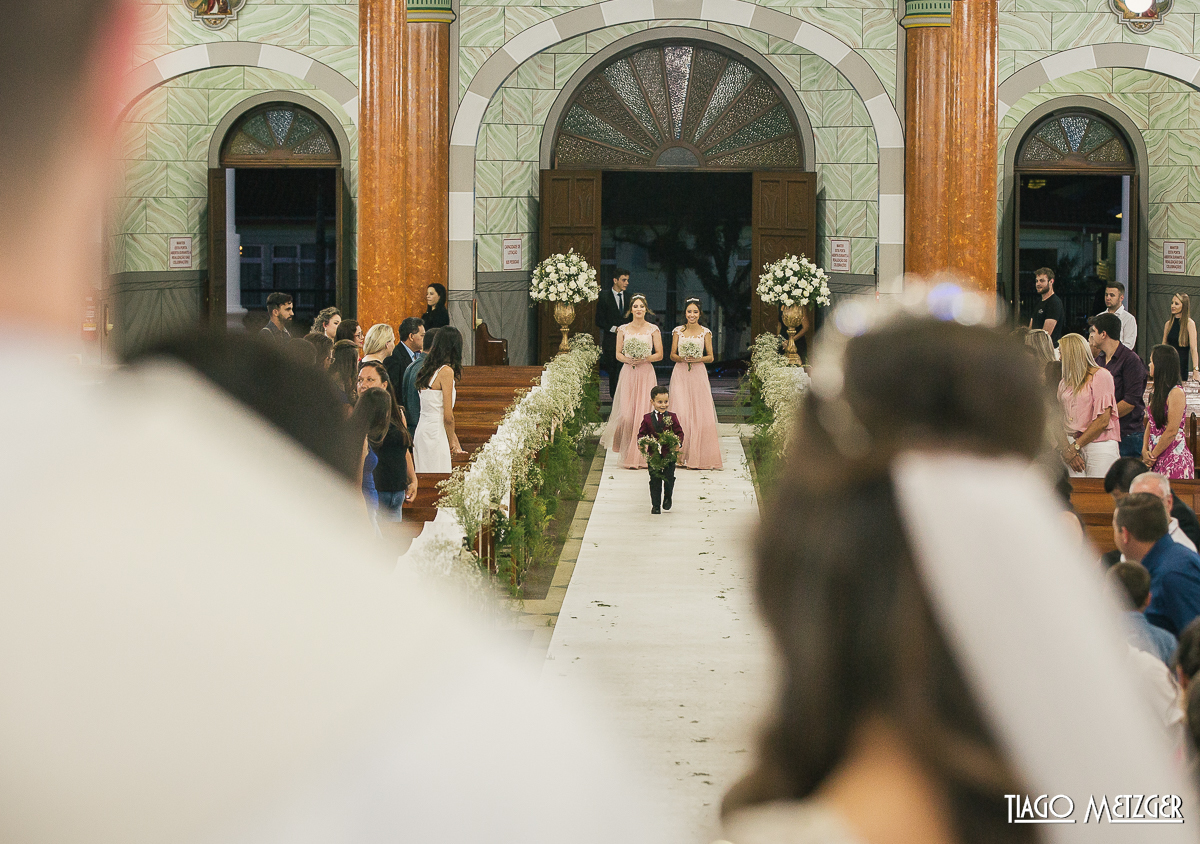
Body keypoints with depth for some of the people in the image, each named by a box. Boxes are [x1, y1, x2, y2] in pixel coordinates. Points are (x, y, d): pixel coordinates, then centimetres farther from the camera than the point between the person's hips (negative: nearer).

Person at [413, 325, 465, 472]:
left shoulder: (427, 369, 11)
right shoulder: (446, 371, -12)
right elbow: (448, 416, -14)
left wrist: (453, 439, 20)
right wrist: (452, 442, 1)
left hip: (422, 431, 8)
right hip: (435, 433, -8)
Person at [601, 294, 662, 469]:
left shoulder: (653, 329, 4)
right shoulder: (623, 330, 8)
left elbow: (659, 355, 3)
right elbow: (618, 354, 9)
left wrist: (644, 359, -13)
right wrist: (628, 360, -11)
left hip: (646, 373, -1)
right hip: (628, 373, 1)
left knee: (644, 413, -6)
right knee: (626, 414, -7)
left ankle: (641, 457, 2)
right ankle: (627, 453, 12)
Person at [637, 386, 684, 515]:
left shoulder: (672, 417, 1)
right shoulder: (647, 418, 1)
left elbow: (679, 433, 3)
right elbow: (641, 434, 5)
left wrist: (678, 443, -16)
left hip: (669, 455, 0)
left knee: (669, 479, 2)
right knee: (655, 481, 5)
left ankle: (667, 497, 32)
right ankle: (656, 505, 16)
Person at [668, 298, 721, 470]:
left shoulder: (705, 332, 5)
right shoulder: (678, 331, 7)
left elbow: (710, 357, 5)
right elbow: (672, 355, 9)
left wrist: (697, 359, -12)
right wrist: (682, 358, -11)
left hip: (698, 374, 0)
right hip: (680, 374, 0)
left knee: (700, 414, -5)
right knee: (681, 412, -8)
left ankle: (699, 455, 2)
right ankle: (682, 455, -4)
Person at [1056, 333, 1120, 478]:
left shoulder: (1100, 376, -2)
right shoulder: (1064, 383, 17)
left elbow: (1102, 421, -9)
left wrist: (1075, 446, -9)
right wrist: (1064, 449, -8)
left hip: (1099, 444, -5)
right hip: (1071, 443, 5)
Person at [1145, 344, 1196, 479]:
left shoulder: (1176, 393, -12)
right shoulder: (1158, 393, 15)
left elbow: (1172, 431, -16)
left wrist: (1152, 456, -10)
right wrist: (1145, 450, -1)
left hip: (1175, 458, -8)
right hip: (1157, 458, 8)